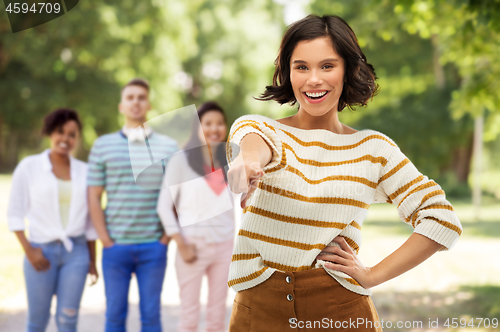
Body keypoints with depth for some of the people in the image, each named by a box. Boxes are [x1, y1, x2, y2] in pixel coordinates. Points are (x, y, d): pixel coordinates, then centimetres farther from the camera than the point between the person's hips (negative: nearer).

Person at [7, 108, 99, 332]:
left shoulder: (84, 171, 7)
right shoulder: (29, 166, 1)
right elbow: (15, 213, 1)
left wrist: (92, 259, 12)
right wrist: (28, 250, -8)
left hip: (76, 253, 1)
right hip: (42, 251, -1)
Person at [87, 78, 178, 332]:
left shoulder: (169, 146, 5)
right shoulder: (103, 145, 4)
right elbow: (94, 198, 3)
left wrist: (167, 236, -1)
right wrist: (105, 240, -3)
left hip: (154, 247, 0)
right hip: (115, 246, 0)